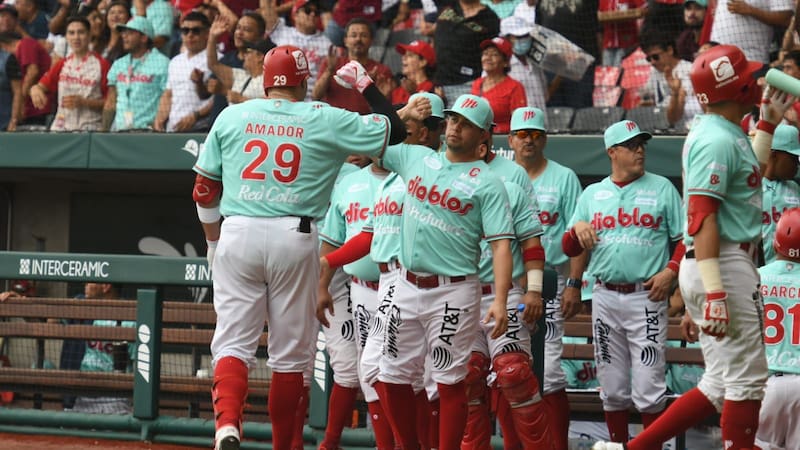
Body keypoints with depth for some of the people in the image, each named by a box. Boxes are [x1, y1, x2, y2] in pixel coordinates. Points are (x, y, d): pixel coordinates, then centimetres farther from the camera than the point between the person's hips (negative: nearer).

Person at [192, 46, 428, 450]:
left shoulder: (231, 116, 9)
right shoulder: (326, 121, 3)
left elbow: (204, 189, 11)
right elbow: (393, 130, 10)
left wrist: (213, 241, 24)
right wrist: (365, 84, 22)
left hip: (237, 234, 1)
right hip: (294, 237, -1)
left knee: (232, 342, 0)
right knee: (291, 352, 8)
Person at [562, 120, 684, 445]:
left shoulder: (662, 188, 5)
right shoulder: (592, 194, 14)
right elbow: (570, 249, 14)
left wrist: (671, 271, -12)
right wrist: (578, 229, -7)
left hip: (646, 297, -3)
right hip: (605, 298, 3)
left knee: (648, 388, -9)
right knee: (612, 389, 8)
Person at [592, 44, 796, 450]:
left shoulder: (728, 134, 16)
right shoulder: (717, 140, -15)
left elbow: (749, 175, 37)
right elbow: (701, 218, -23)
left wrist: (767, 125, 28)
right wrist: (715, 292, -28)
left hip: (727, 264, 10)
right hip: (723, 267, -10)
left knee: (722, 385, 11)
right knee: (746, 380, -6)